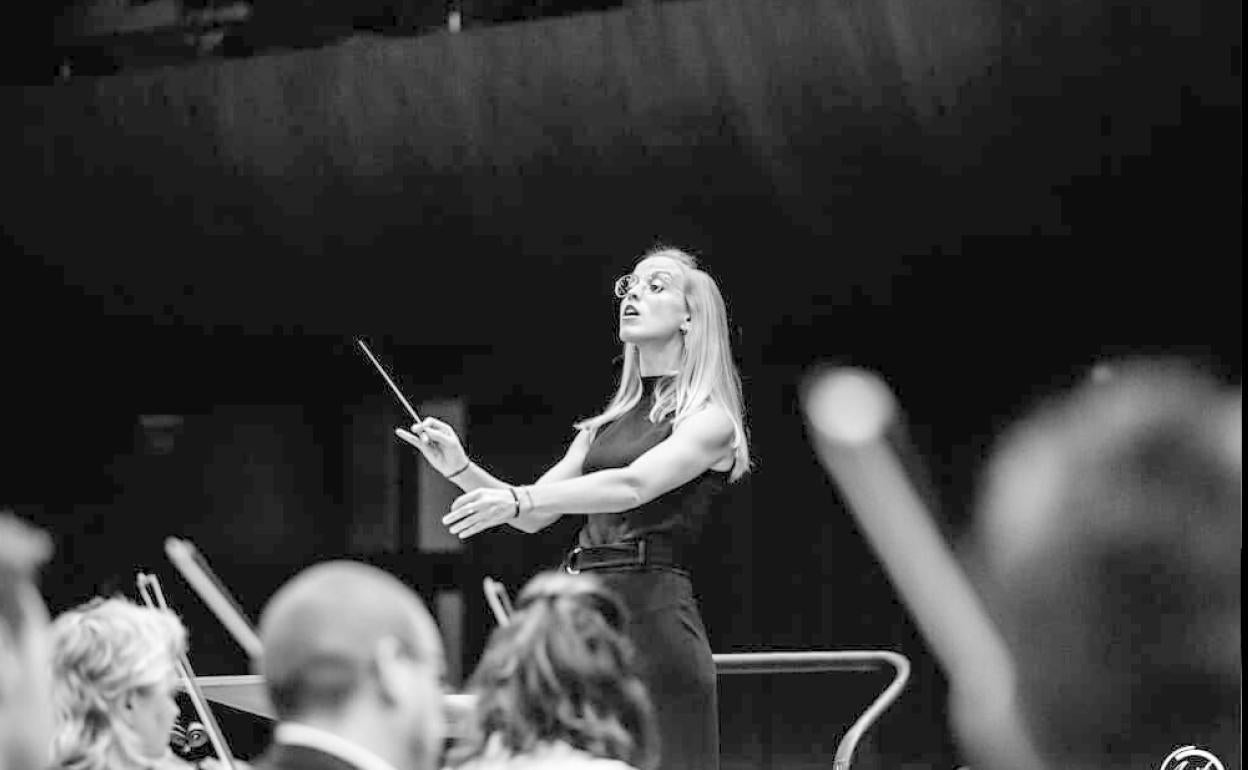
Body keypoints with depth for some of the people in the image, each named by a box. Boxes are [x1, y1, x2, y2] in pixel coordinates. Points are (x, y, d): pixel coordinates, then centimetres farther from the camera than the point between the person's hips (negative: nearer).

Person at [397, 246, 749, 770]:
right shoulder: (608, 424, 21)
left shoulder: (709, 420, -2)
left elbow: (635, 485, -19)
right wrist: (462, 470, 1)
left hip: (653, 614, -7)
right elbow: (534, 516, 18)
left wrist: (518, 498, -31)